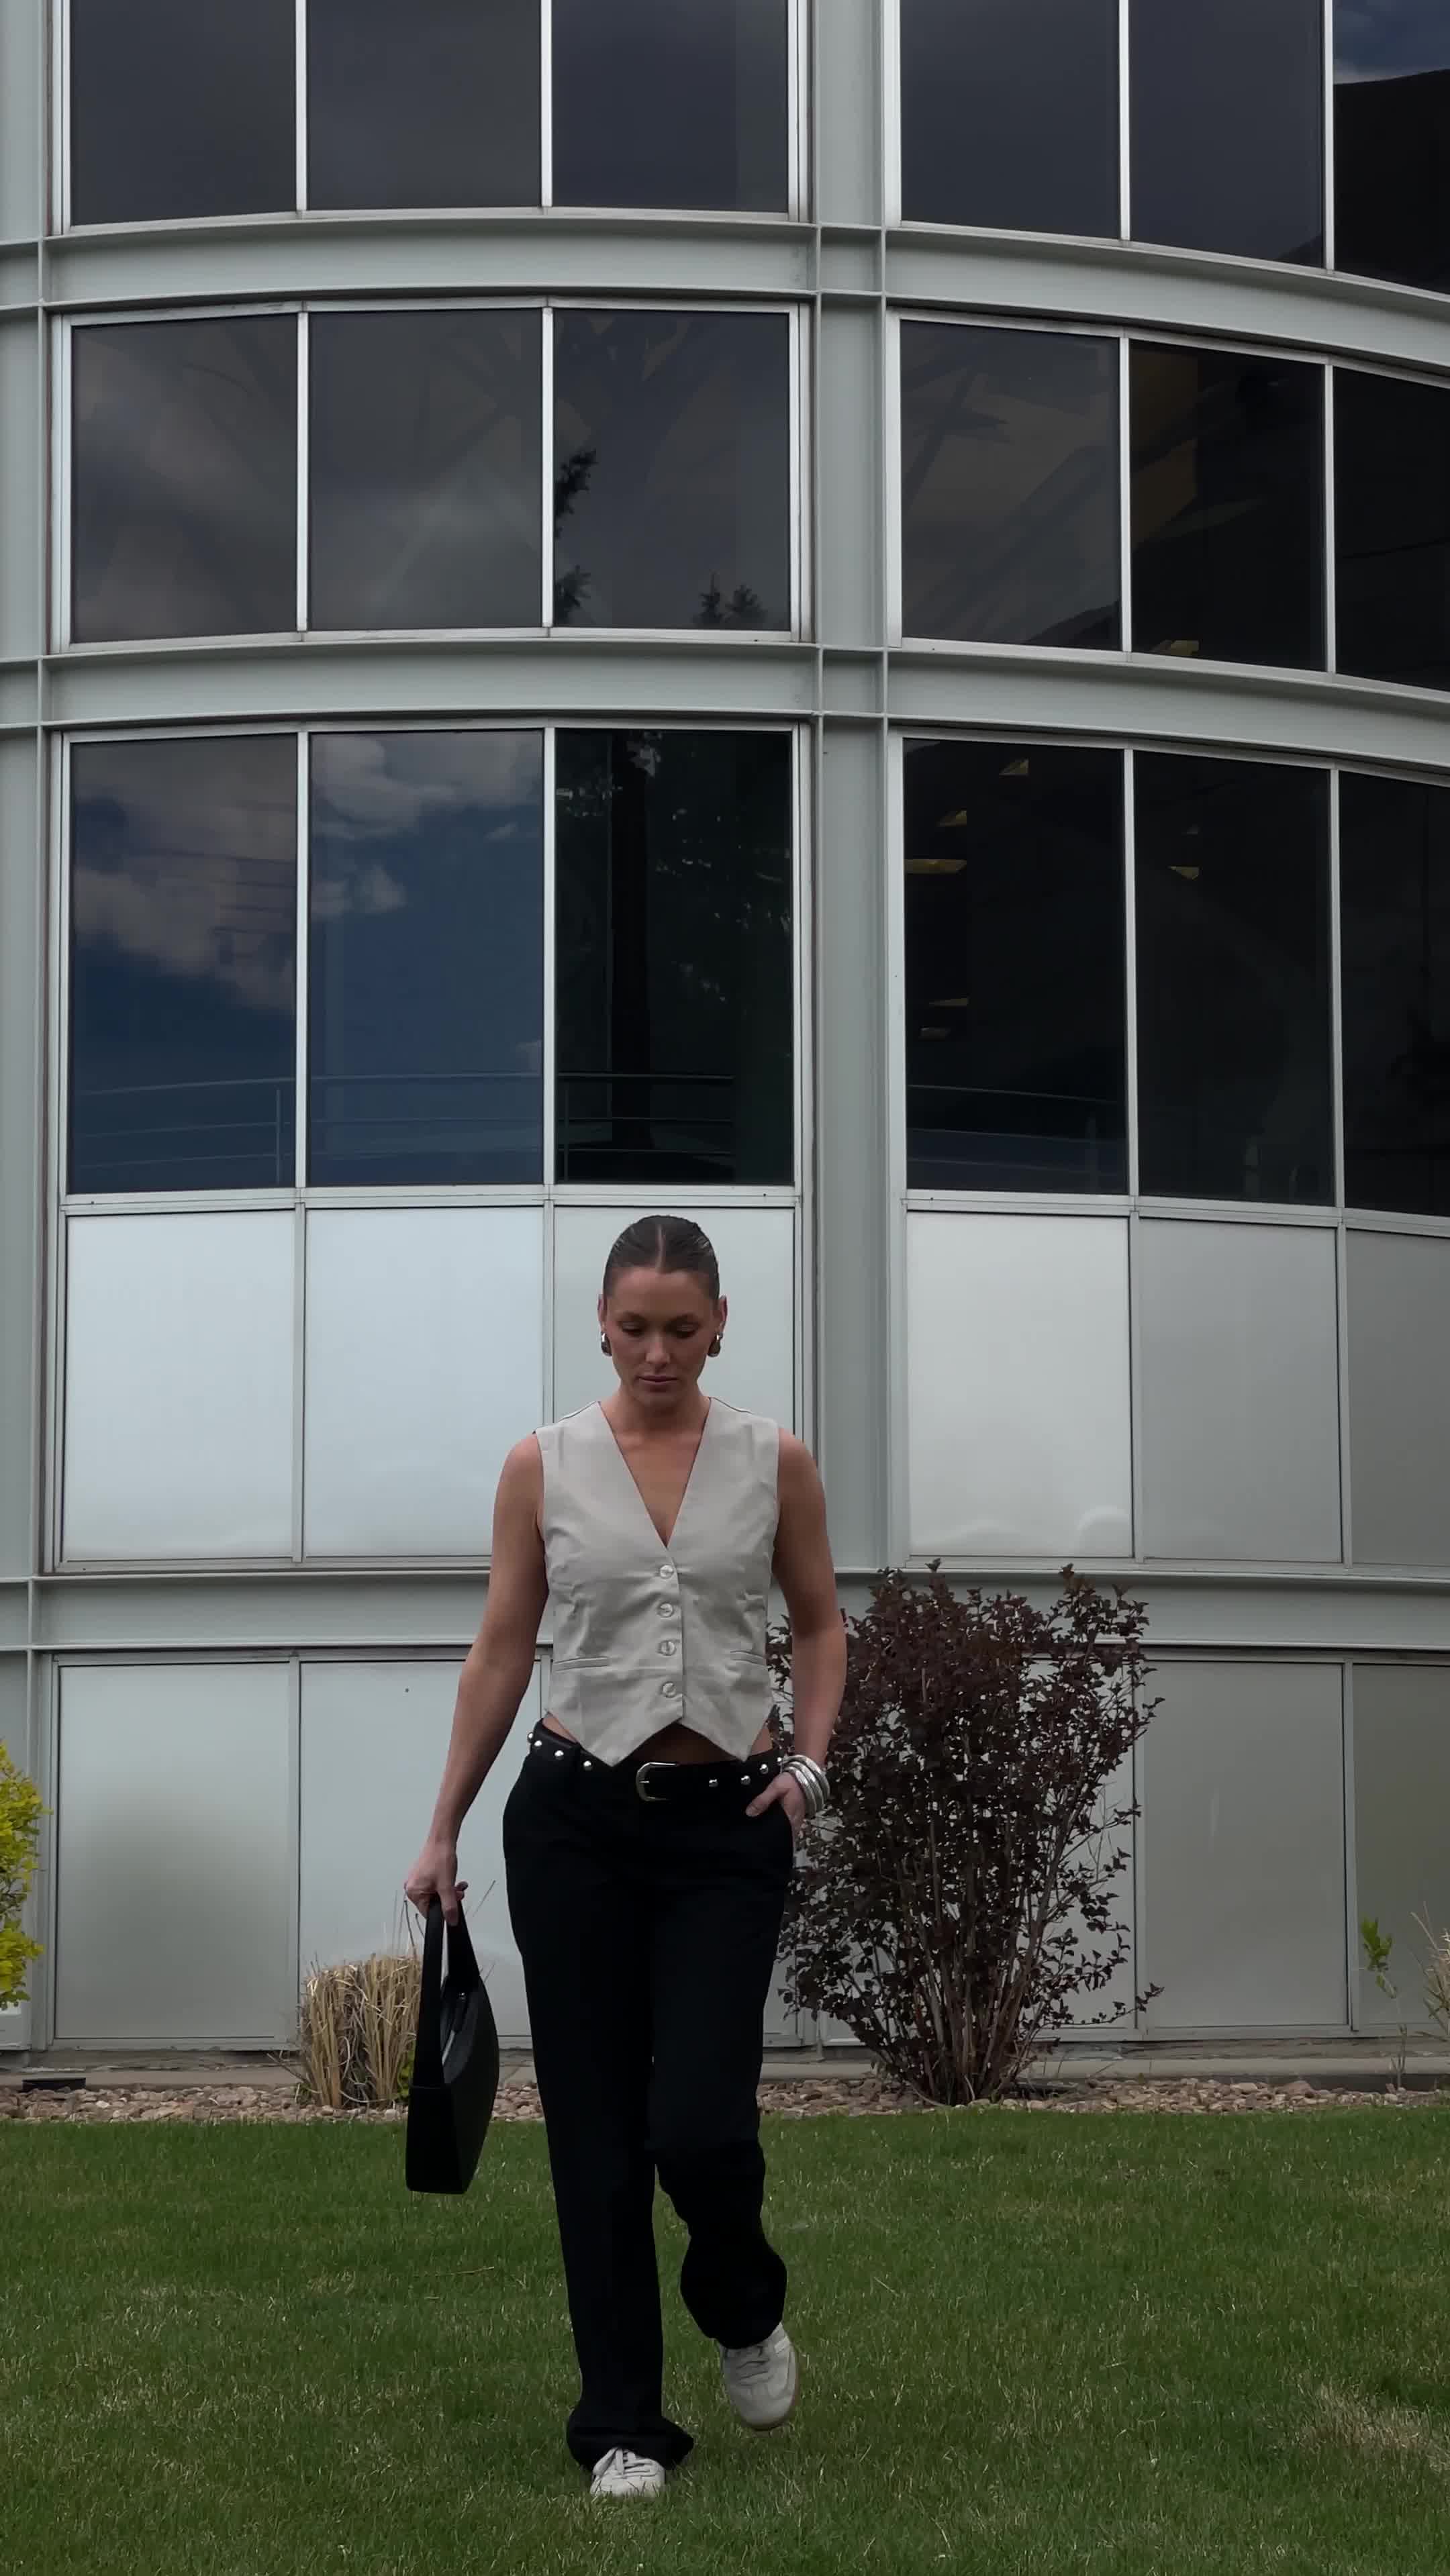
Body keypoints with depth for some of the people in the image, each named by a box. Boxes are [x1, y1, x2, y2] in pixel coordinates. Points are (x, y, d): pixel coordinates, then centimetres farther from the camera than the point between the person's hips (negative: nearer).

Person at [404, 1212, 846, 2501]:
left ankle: (745, 2310, 24)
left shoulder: (775, 1461, 0)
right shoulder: (544, 1465, 0)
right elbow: (502, 1649, 4)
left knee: (700, 2122, -10)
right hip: (575, 1815, 1)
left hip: (726, 1824, -1)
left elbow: (820, 1623, 11)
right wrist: (443, 1828, 4)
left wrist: (810, 1763, -5)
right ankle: (623, 2424, 12)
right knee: (596, 2132, 1)